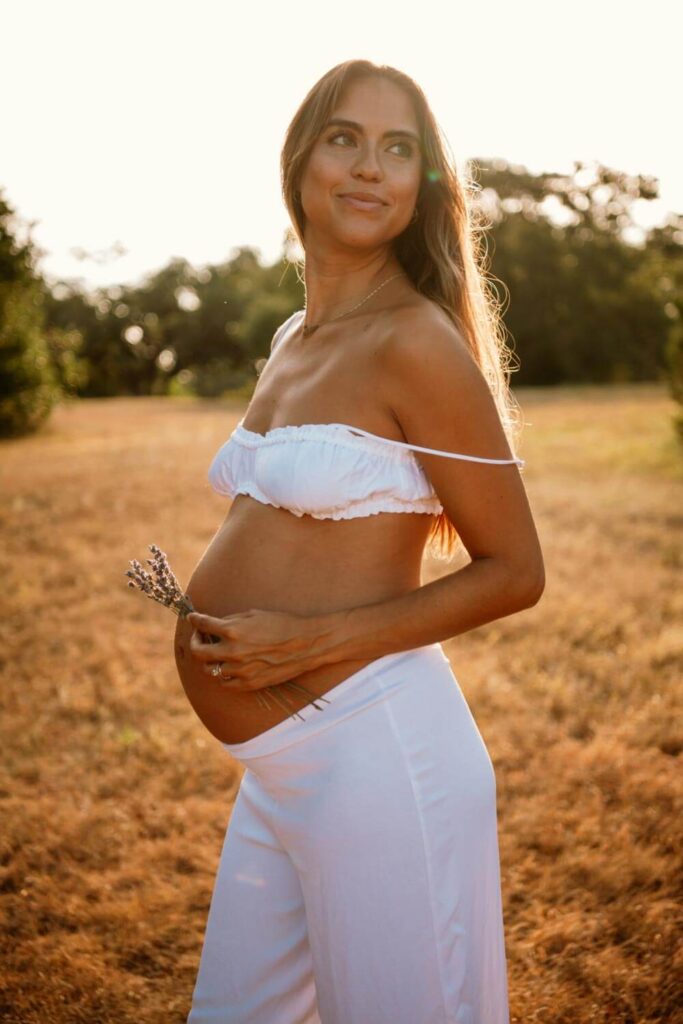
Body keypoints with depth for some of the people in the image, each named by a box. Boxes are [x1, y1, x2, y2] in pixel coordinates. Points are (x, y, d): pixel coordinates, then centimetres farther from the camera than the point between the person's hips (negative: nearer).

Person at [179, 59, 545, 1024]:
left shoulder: (415, 342, -14)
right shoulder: (292, 340, 10)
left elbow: (516, 572, -11)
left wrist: (318, 641, -18)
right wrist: (204, 593, 6)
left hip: (377, 752, -8)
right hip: (276, 767, 8)